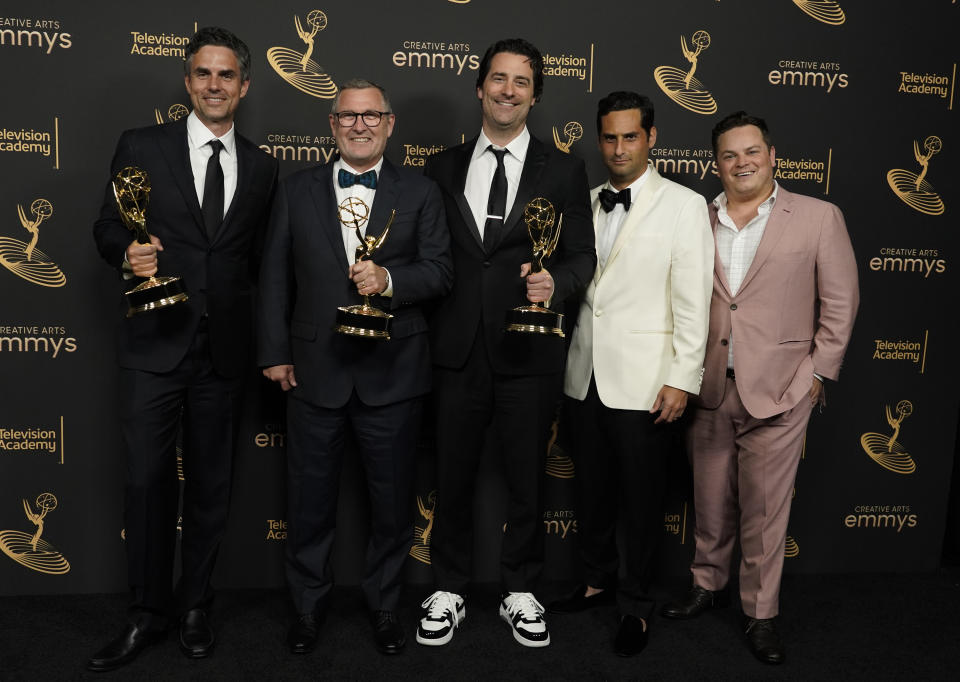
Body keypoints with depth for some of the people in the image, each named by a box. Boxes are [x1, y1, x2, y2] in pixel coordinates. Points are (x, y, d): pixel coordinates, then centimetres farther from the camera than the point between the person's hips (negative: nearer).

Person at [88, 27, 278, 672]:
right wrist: (127, 255, -17)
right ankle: (148, 612, 20)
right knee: (147, 480, 2)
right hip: (155, 343, -1)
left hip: (224, 349, 2)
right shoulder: (140, 147, 3)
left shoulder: (263, 167, 9)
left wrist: (262, 339, 4)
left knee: (211, 483, 11)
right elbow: (107, 227, 5)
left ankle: (196, 606, 27)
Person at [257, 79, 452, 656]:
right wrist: (275, 353, 1)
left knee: (393, 501, 10)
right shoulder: (297, 191, 7)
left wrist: (389, 279, -19)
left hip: (392, 372, -1)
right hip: (315, 370, 1)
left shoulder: (421, 192, 5)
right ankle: (309, 608, 31)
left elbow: (440, 271, -1)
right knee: (310, 500, 12)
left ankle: (385, 607, 31)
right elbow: (275, 277, 6)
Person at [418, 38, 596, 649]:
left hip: (528, 351, -1)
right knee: (453, 478, 11)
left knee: (528, 479, 10)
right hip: (457, 350, 1)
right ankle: (449, 591, 29)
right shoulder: (442, 168, 10)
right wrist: (421, 334, 2)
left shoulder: (564, 171, 5)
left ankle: (520, 591, 30)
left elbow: (583, 255, 3)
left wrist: (556, 282, -19)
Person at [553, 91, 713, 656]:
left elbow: (693, 300, -9)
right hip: (584, 377, 5)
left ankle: (637, 605, 25)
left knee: (642, 499, 7)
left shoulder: (684, 205, -5)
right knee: (592, 491, 17)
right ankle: (598, 581, 37)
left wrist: (683, 379, -14)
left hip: (644, 384, -5)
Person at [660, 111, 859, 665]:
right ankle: (709, 585, 35)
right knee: (710, 499, 15)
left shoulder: (819, 218, 0)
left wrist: (818, 373, -2)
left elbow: (840, 302, 2)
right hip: (709, 388, 3)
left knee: (765, 507, 5)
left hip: (778, 391, -2)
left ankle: (761, 612, 22)